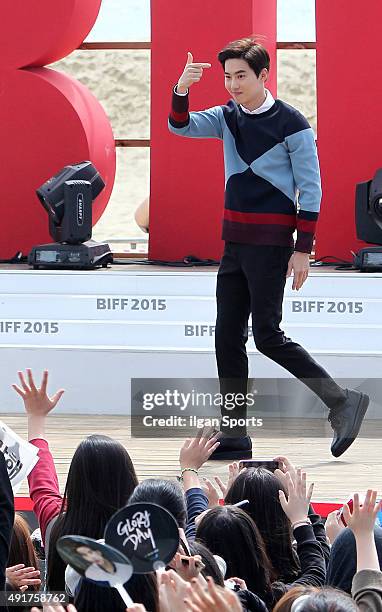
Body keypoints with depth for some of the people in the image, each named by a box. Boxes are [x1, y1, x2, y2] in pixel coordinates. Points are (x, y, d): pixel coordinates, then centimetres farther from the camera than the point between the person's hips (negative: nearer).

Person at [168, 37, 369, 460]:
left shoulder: (290, 124, -9)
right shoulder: (227, 117, 10)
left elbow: (310, 189, -8)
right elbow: (181, 126, -2)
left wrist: (303, 250, -12)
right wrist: (181, 89, -21)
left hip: (271, 243, -7)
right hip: (235, 243, 7)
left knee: (268, 336, -10)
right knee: (227, 337, 4)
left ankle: (342, 402, 1)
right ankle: (235, 437, 8)